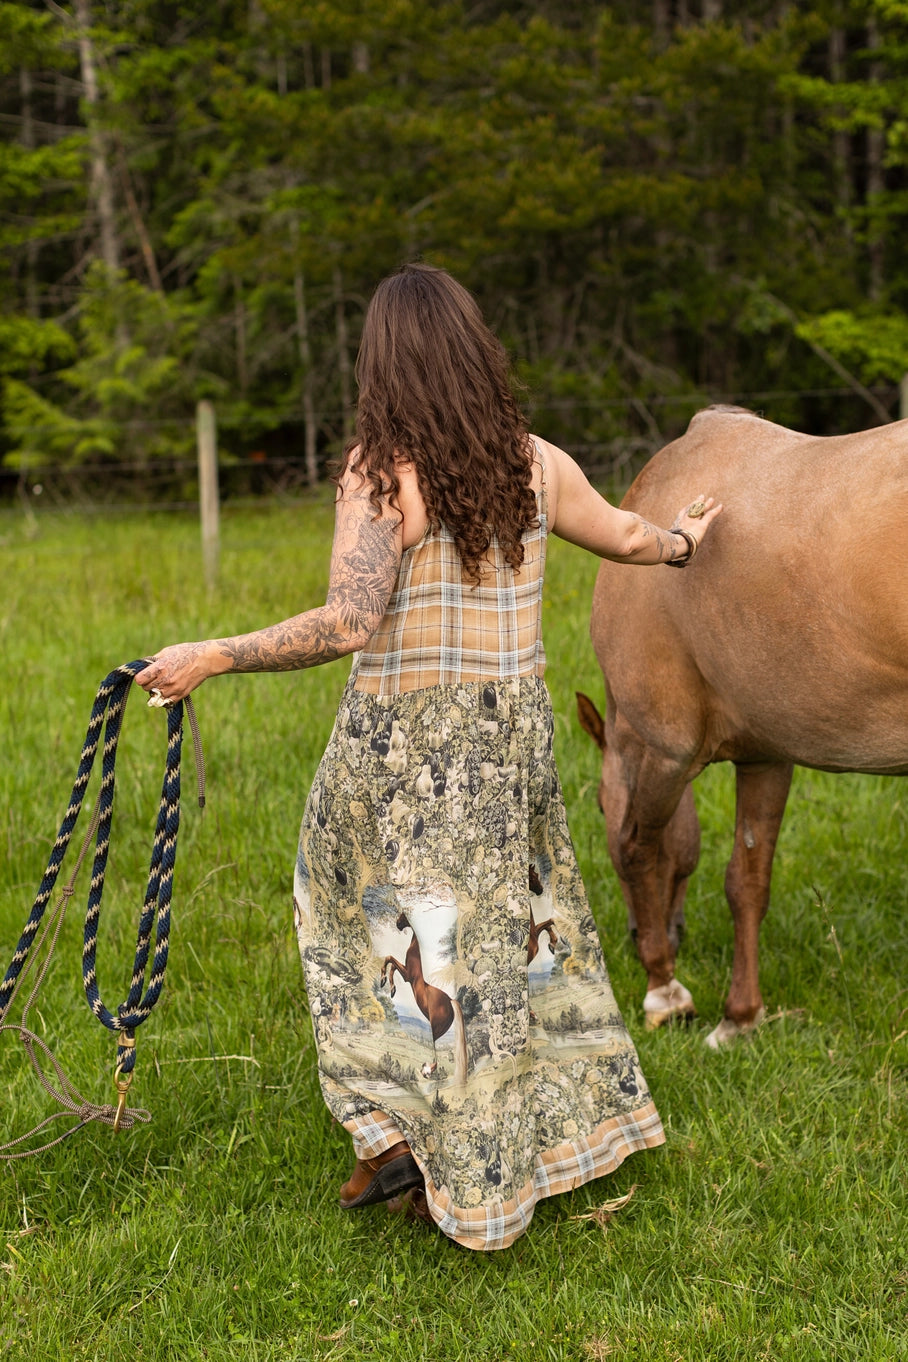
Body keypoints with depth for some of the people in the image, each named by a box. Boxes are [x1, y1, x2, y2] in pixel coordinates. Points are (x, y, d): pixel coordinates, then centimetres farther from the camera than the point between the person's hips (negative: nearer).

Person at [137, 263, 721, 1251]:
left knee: (411, 939, 11)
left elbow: (346, 625, -26)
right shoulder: (535, 465, 1)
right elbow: (624, 537, 19)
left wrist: (214, 657, -18)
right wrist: (684, 542, 41)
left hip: (402, 744, -5)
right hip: (511, 734, 5)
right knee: (507, 927, 18)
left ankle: (399, 1135, 13)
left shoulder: (380, 472, -16)